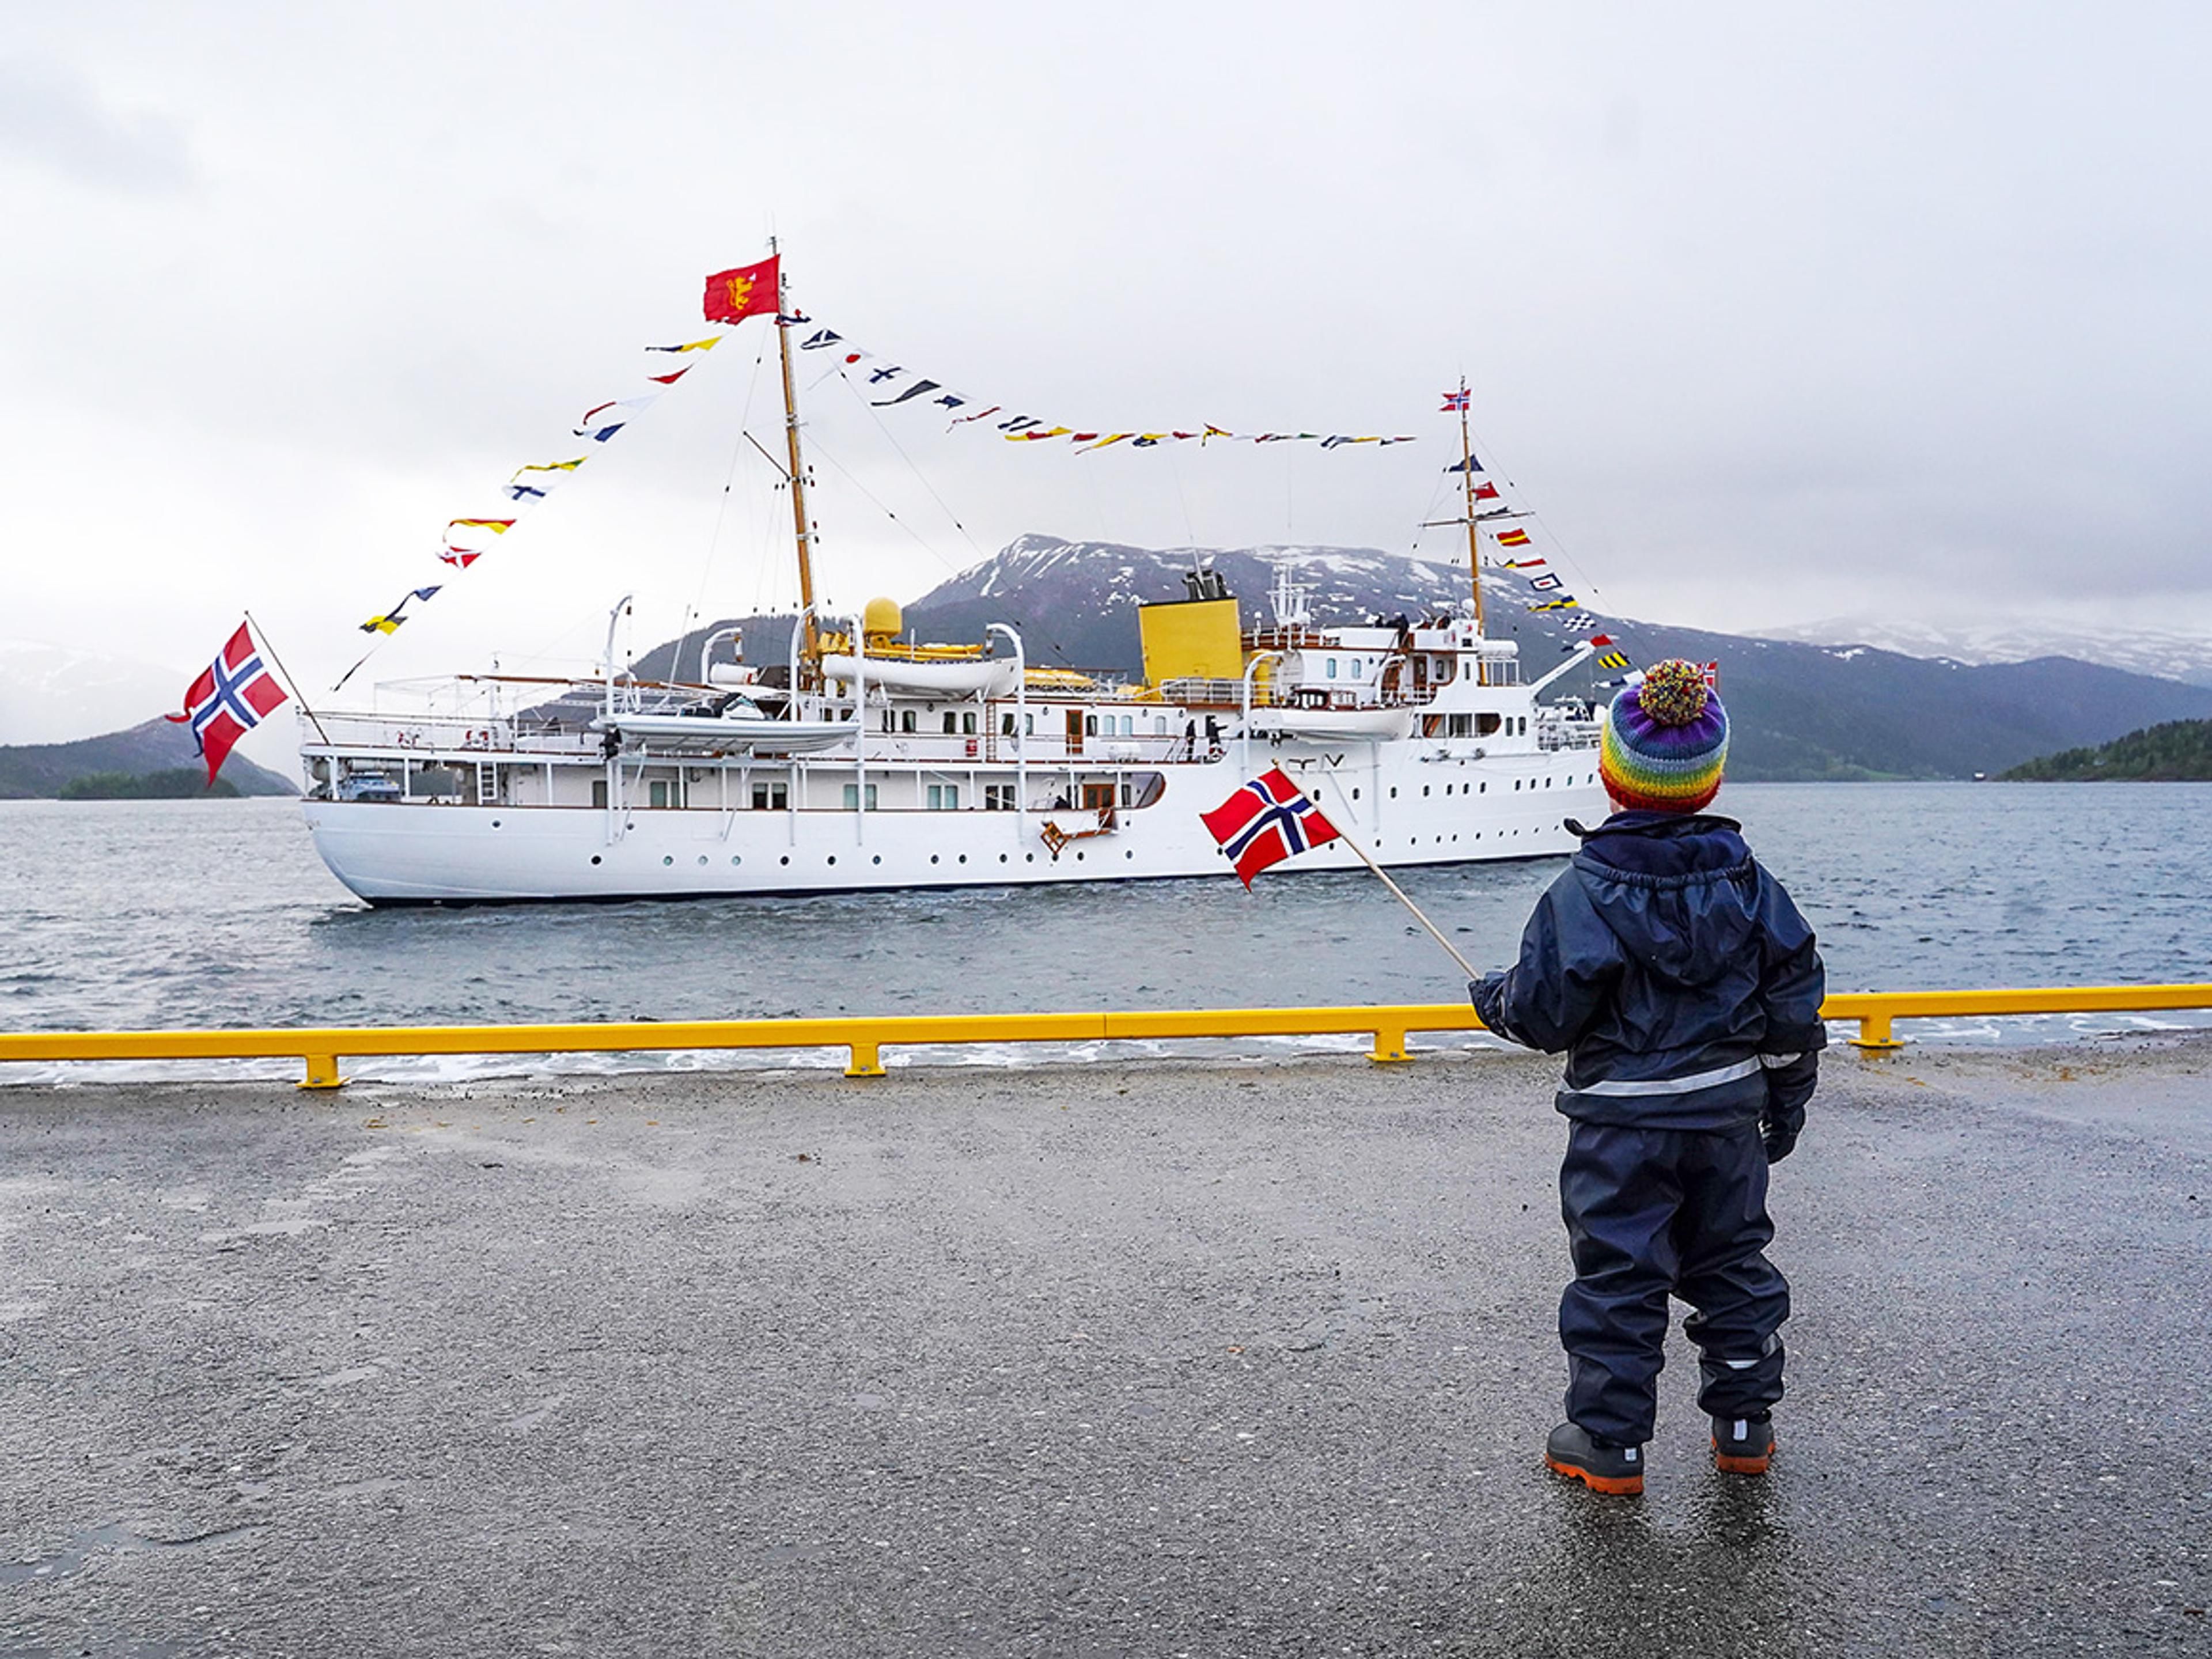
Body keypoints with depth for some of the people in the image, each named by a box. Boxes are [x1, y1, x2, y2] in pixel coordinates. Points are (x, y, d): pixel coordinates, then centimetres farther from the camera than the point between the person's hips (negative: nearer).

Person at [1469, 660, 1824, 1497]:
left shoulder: (1583, 891, -15)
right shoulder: (1749, 882, -1)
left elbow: (1546, 1011, -15)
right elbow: (1795, 1003, 5)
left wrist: (1494, 998, 7)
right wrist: (1786, 1102, 17)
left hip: (1621, 1120, -4)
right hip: (1729, 1112, 5)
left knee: (1617, 1275, 5)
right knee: (1731, 1263, 19)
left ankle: (1610, 1443, 14)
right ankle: (1744, 1425, 30)